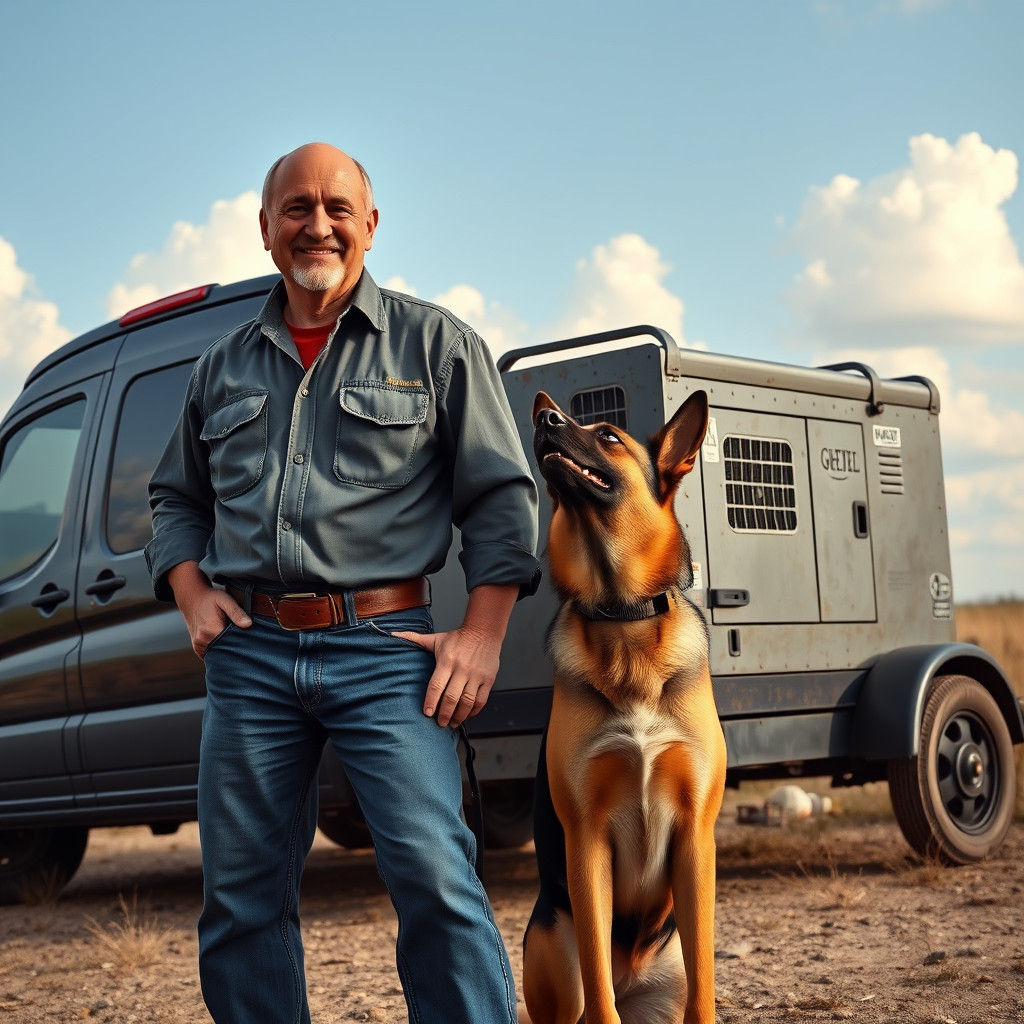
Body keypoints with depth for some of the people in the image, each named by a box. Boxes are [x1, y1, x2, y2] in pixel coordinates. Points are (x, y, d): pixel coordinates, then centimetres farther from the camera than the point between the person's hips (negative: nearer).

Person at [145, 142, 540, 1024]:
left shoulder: (434, 342, 7)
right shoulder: (224, 366, 19)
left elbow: (502, 495, 3)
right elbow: (177, 496, 27)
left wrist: (482, 635, -6)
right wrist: (190, 589, 7)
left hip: (383, 650, -4)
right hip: (249, 654, 4)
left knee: (435, 875, -15)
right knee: (241, 895, 7)